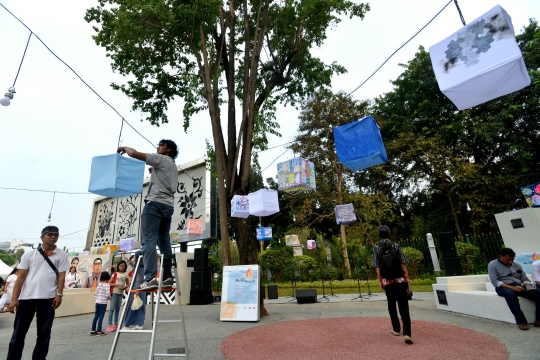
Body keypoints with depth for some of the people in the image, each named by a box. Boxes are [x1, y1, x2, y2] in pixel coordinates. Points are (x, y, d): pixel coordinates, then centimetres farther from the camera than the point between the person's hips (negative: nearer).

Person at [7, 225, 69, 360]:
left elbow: (61, 276, 1)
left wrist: (59, 295, -7)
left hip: (48, 298, 0)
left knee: (44, 334, 8)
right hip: (27, 297, 0)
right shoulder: (29, 254, 2)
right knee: (18, 333, 8)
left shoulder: (62, 255, 3)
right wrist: (14, 298, -4)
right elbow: (20, 277, 1)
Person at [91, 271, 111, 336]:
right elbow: (107, 294, -17)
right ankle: (99, 331, 2)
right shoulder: (107, 285, -13)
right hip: (103, 302, -7)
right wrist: (110, 297, 3)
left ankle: (93, 330, 19)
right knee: (101, 316, 0)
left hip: (97, 301, 7)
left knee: (96, 316, 13)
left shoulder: (99, 284, 8)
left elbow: (95, 293, 9)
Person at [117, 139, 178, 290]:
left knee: (149, 240, -13)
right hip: (168, 206, 9)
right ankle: (167, 277, 7)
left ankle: (150, 278, -20)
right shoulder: (173, 166, 27)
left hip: (156, 203, -9)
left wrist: (124, 148, 16)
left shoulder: (160, 159, 1)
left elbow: (134, 153, -6)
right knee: (164, 242, 8)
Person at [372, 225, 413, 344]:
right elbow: (403, 264, -5)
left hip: (387, 281, 1)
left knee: (392, 306, 18)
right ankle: (407, 334, -12)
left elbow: (377, 266, -7)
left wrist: (380, 282, -3)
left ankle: (396, 329, 30)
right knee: (404, 307, -1)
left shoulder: (376, 248, -3)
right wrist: (408, 280, 0)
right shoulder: (396, 246, -3)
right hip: (400, 280, -1)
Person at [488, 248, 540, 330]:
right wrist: (512, 287, -23)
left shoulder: (516, 265, 17)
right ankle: (521, 321, -33)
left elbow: (524, 279, 15)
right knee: (510, 293, -40)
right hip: (503, 288, -5)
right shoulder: (493, 265, -1)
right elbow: (495, 281, -11)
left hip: (518, 287, 6)